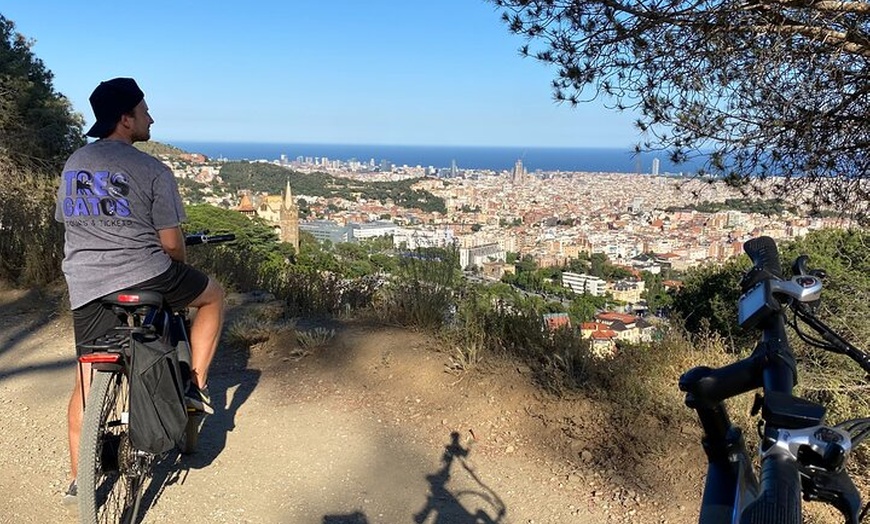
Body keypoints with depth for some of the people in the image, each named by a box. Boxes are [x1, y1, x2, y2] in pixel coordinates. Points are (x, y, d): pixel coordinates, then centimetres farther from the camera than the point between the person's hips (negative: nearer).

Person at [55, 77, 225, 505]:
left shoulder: (72, 164, 13)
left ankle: (77, 478, 23)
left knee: (87, 381, 15)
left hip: (84, 286, 6)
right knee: (213, 295, 20)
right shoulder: (153, 170, -7)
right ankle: (196, 385, 16)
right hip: (144, 275, -6)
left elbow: (68, 222, 20)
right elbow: (171, 243, -7)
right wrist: (176, 272, 13)